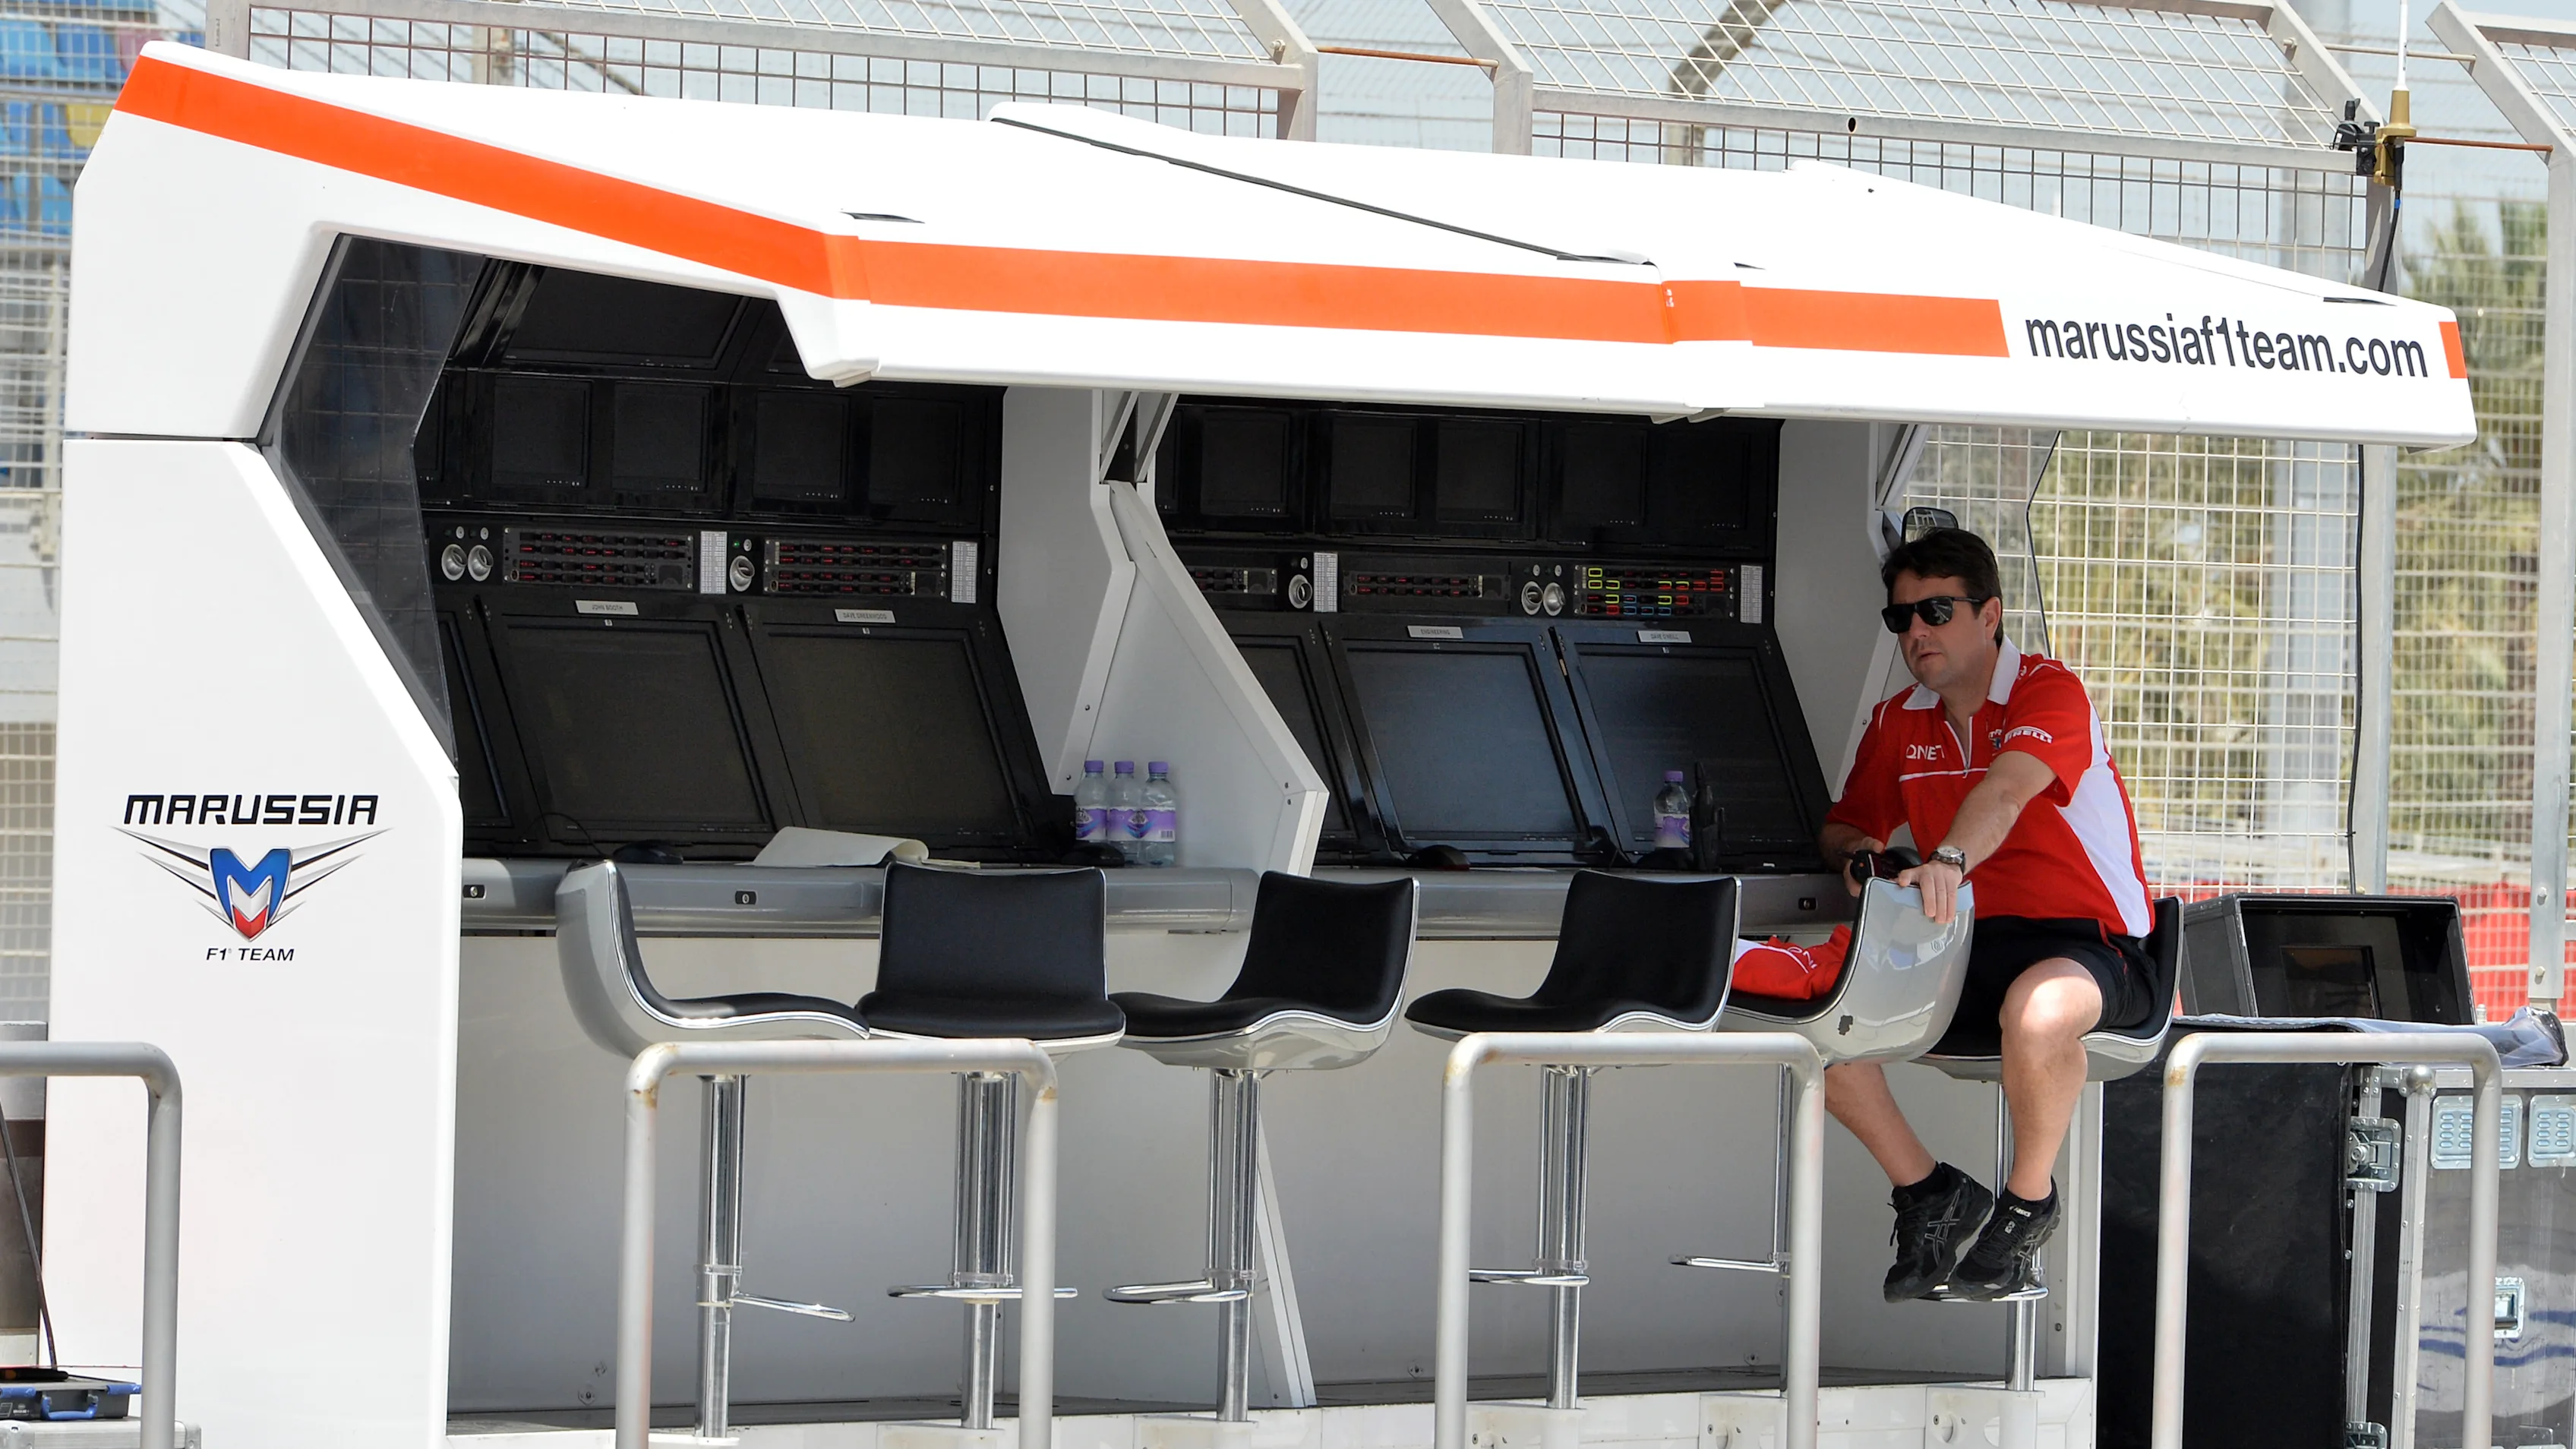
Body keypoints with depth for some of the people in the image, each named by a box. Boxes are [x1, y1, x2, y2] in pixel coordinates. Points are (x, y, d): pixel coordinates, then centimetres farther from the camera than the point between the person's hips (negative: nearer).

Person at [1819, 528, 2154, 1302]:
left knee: (2038, 1010, -42)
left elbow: (2006, 790, -27)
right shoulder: (1896, 725, 15)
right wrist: (1858, 851, -4)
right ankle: (1930, 1195, -2)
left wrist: (1949, 860, -46)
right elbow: (1843, 826, 23)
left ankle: (2027, 1204, -14)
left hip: (2084, 940, -6)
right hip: (1958, 948, 6)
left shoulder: (2049, 692, -7)